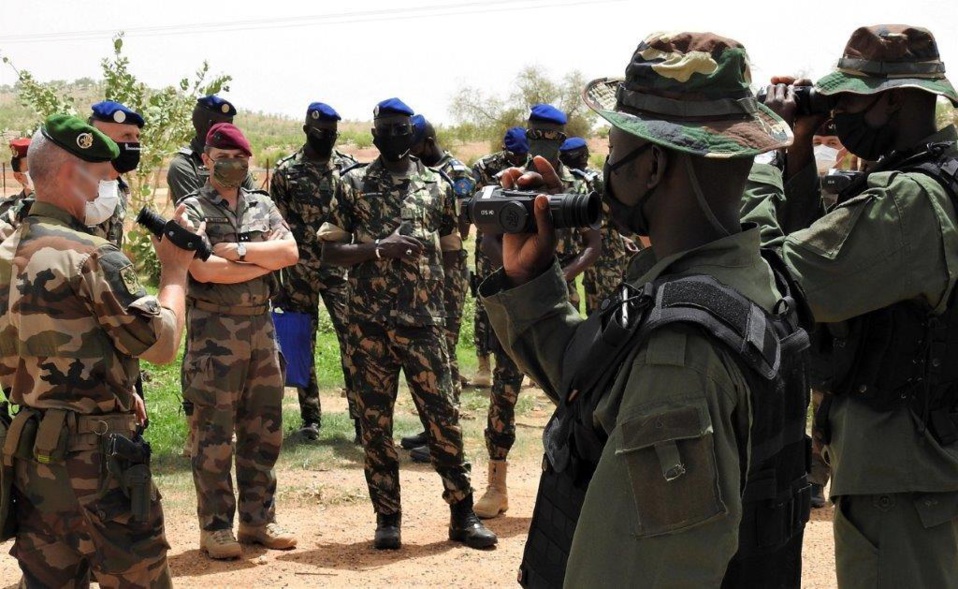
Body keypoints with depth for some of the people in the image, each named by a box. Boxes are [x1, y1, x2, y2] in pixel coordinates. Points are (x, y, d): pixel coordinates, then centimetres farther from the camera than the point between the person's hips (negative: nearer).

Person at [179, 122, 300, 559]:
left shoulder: (263, 207, 13)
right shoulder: (193, 210, -2)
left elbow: (290, 252, -3)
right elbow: (203, 270, -17)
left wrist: (238, 250, -13)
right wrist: (265, 262, -8)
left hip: (261, 326, 5)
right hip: (214, 328, -5)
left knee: (264, 429, 11)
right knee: (214, 434, -1)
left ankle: (258, 519, 22)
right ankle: (215, 527, 8)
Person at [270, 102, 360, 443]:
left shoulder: (349, 168, 5)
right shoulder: (286, 171, 2)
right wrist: (274, 280, 1)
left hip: (340, 268, 0)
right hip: (299, 272, 0)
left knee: (353, 339, -9)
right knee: (302, 345, 7)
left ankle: (361, 414, -5)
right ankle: (310, 417, 16)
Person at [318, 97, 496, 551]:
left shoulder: (438, 186, 9)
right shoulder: (354, 184, 5)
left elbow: (452, 252, 18)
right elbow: (329, 251, 0)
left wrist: (421, 258, 0)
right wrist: (380, 249, -14)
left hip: (423, 321, 0)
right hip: (369, 323, 0)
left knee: (443, 415, 0)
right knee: (374, 420, 5)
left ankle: (462, 514, 9)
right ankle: (387, 517, 15)